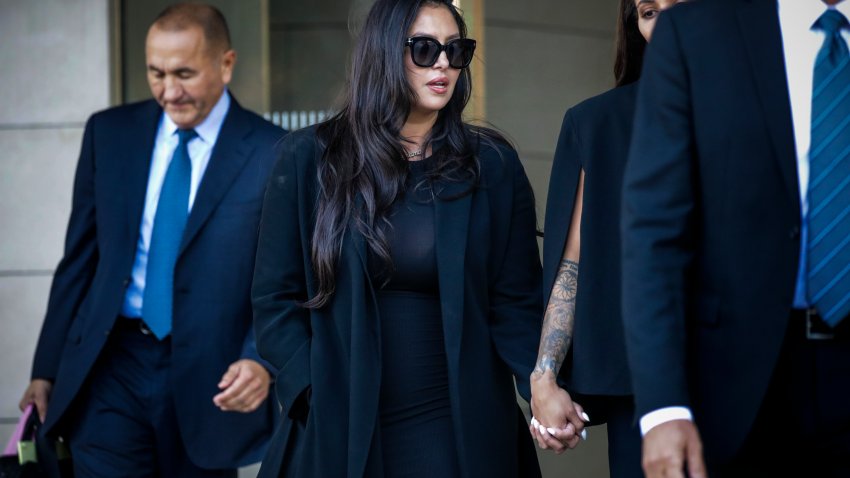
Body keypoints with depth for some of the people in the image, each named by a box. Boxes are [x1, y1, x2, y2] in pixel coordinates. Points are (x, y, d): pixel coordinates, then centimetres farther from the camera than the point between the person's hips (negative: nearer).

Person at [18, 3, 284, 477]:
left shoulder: (273, 154, -5)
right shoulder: (109, 133, 5)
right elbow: (80, 259, 10)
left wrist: (261, 360, -23)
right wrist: (47, 369, 9)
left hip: (208, 382, -2)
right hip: (113, 367, 2)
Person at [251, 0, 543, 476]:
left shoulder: (493, 165, 1)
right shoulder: (310, 158, 0)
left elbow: (515, 300, -2)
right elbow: (277, 296, 1)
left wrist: (545, 387, -19)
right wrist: (315, 394, -11)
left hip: (459, 423, 0)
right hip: (337, 422, 0)